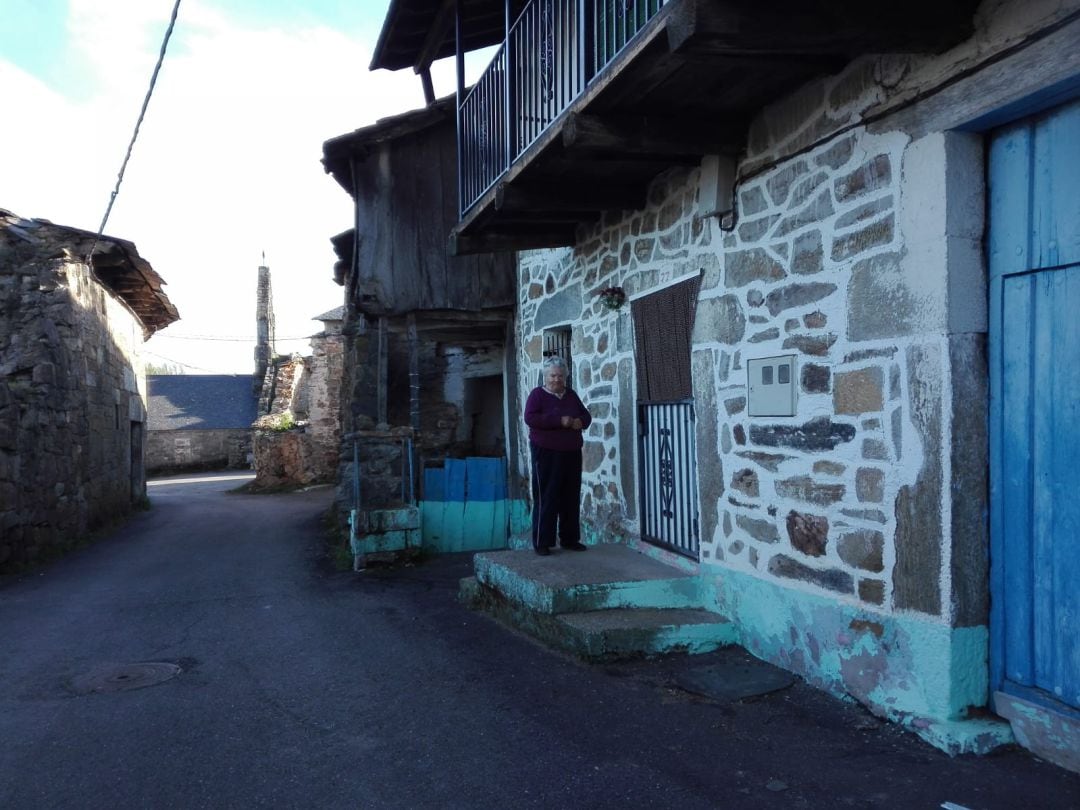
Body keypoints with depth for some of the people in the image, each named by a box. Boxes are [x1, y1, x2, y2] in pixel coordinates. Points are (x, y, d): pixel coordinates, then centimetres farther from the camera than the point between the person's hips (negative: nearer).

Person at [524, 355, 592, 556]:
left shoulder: (571, 394, 13)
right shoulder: (537, 394, -4)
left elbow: (586, 415, 18)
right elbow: (530, 418, -17)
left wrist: (580, 421, -7)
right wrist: (559, 421, -22)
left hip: (571, 453, 6)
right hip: (546, 453, -6)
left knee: (571, 498, 9)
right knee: (546, 498, -5)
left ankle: (570, 539, 19)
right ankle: (541, 543, 1)